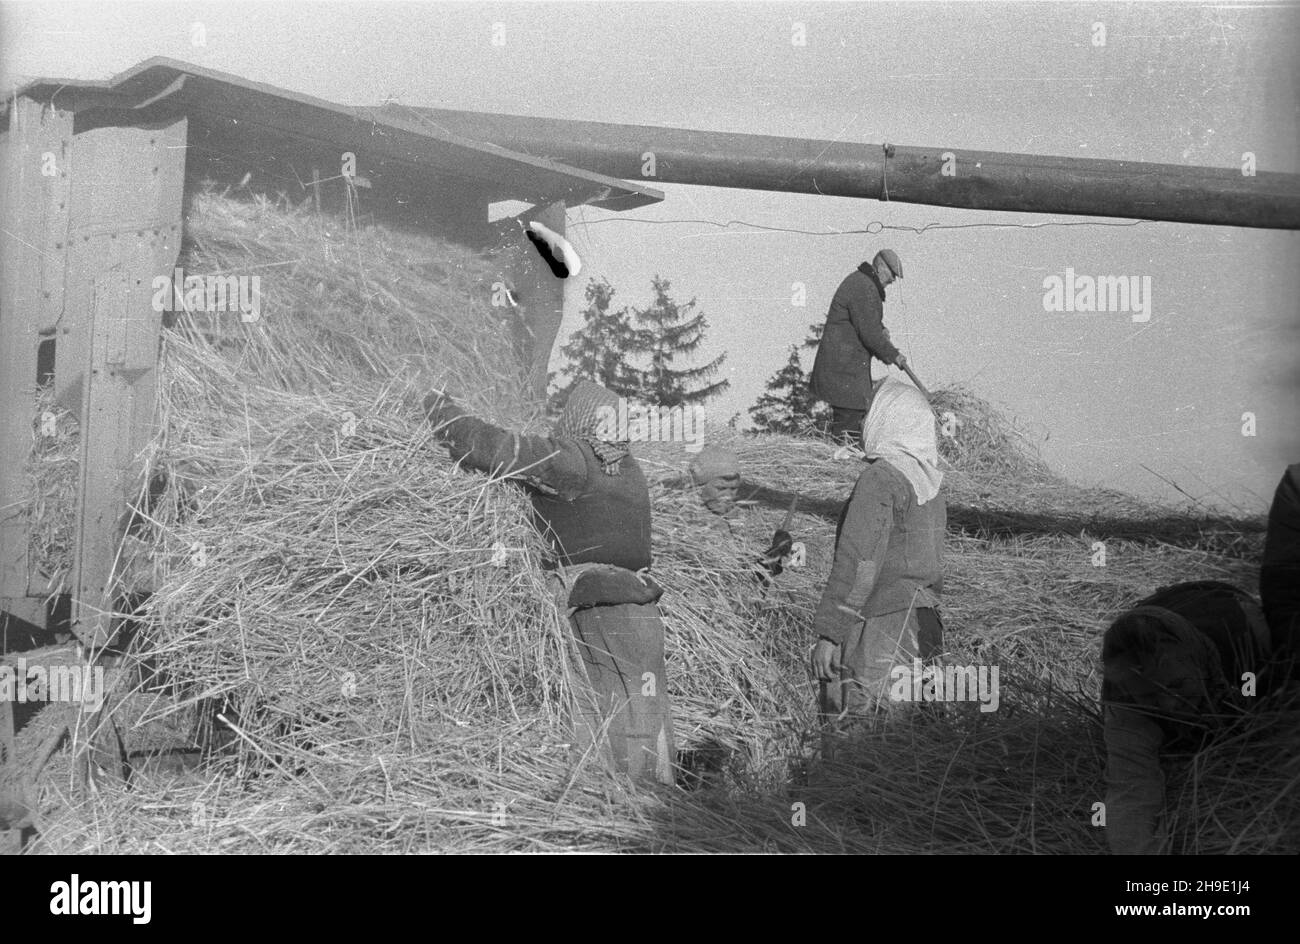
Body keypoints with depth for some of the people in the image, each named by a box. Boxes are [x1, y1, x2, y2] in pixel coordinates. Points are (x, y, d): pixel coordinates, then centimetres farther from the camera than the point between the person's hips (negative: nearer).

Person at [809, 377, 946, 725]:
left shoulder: (880, 478, -15)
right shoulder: (931, 479, 11)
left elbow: (859, 561, -19)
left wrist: (828, 633, -17)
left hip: (880, 630, -9)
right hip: (921, 626, 9)